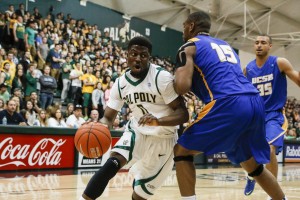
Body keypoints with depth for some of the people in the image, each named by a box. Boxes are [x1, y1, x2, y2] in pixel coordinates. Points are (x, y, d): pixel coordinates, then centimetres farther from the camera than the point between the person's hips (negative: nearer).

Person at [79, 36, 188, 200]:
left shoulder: (162, 78, -21)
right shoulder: (121, 83, -5)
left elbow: (183, 114, -23)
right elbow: (108, 117, -1)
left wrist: (158, 121, -43)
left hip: (162, 139, -3)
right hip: (137, 131, 3)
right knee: (113, 163, -25)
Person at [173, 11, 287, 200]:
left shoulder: (189, 47, 9)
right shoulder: (225, 45, 32)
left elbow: (182, 87, -6)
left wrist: (176, 80, 16)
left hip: (229, 105, -7)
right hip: (256, 103, 8)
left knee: (182, 151, 6)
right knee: (253, 165, 25)